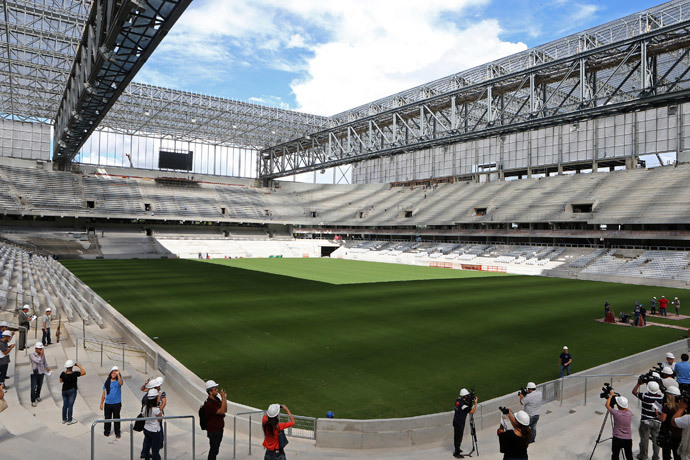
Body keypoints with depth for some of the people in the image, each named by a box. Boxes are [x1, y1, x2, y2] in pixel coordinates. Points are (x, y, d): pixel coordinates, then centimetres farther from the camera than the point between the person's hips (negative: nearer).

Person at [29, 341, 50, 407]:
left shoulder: (43, 354, 1)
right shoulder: (32, 355, -14)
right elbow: (38, 361, -28)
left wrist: (47, 368, 7)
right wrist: (41, 354, -21)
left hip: (41, 373, 5)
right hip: (34, 373, -5)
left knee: (39, 386, 18)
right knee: (33, 388, -5)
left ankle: (37, 396, 41)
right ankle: (33, 401, 6)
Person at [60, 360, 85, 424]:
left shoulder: (63, 374, -11)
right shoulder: (74, 374, -23)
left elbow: (61, 381, 6)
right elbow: (84, 372, -15)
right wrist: (79, 366, -11)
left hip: (64, 390, 5)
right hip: (72, 391, -4)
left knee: (65, 405, 18)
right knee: (70, 405, 4)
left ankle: (64, 419, 30)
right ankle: (69, 420, 12)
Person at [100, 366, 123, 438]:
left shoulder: (118, 380, -4)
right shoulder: (107, 382, 3)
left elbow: (121, 383, -31)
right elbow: (104, 393, 9)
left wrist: (118, 374, -35)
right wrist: (101, 403, 8)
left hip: (116, 403, -3)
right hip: (107, 403, 3)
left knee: (116, 418, 5)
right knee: (107, 418, 13)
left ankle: (117, 433, 17)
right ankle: (106, 432, 32)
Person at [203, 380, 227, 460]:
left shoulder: (217, 399, 4)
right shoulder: (208, 403, -24)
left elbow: (225, 410, 8)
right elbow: (221, 411, -30)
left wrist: (225, 398, -3)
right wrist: (223, 397, -30)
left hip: (219, 429, 8)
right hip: (213, 431, -8)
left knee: (215, 450, 20)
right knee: (213, 450, 3)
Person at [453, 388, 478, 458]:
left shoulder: (458, 399, -2)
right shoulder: (463, 405, -27)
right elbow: (472, 412, -24)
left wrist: (471, 402, -1)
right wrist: (475, 403, -20)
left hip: (455, 421, 9)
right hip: (459, 423, -9)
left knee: (456, 436, 22)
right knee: (459, 437, 2)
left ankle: (457, 449, 38)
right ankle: (456, 453, 10)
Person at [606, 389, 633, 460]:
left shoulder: (616, 413, -19)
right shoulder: (629, 413, -8)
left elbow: (607, 405, -3)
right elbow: (626, 408, 16)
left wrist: (611, 396, 6)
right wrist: (618, 397, 19)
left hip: (617, 439, -4)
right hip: (628, 439, 4)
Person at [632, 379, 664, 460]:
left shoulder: (645, 396, -17)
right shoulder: (661, 397, -11)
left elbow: (634, 392, -2)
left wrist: (639, 383, 6)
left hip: (646, 421, -3)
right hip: (657, 422, 3)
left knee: (644, 440, 9)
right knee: (656, 440, 15)